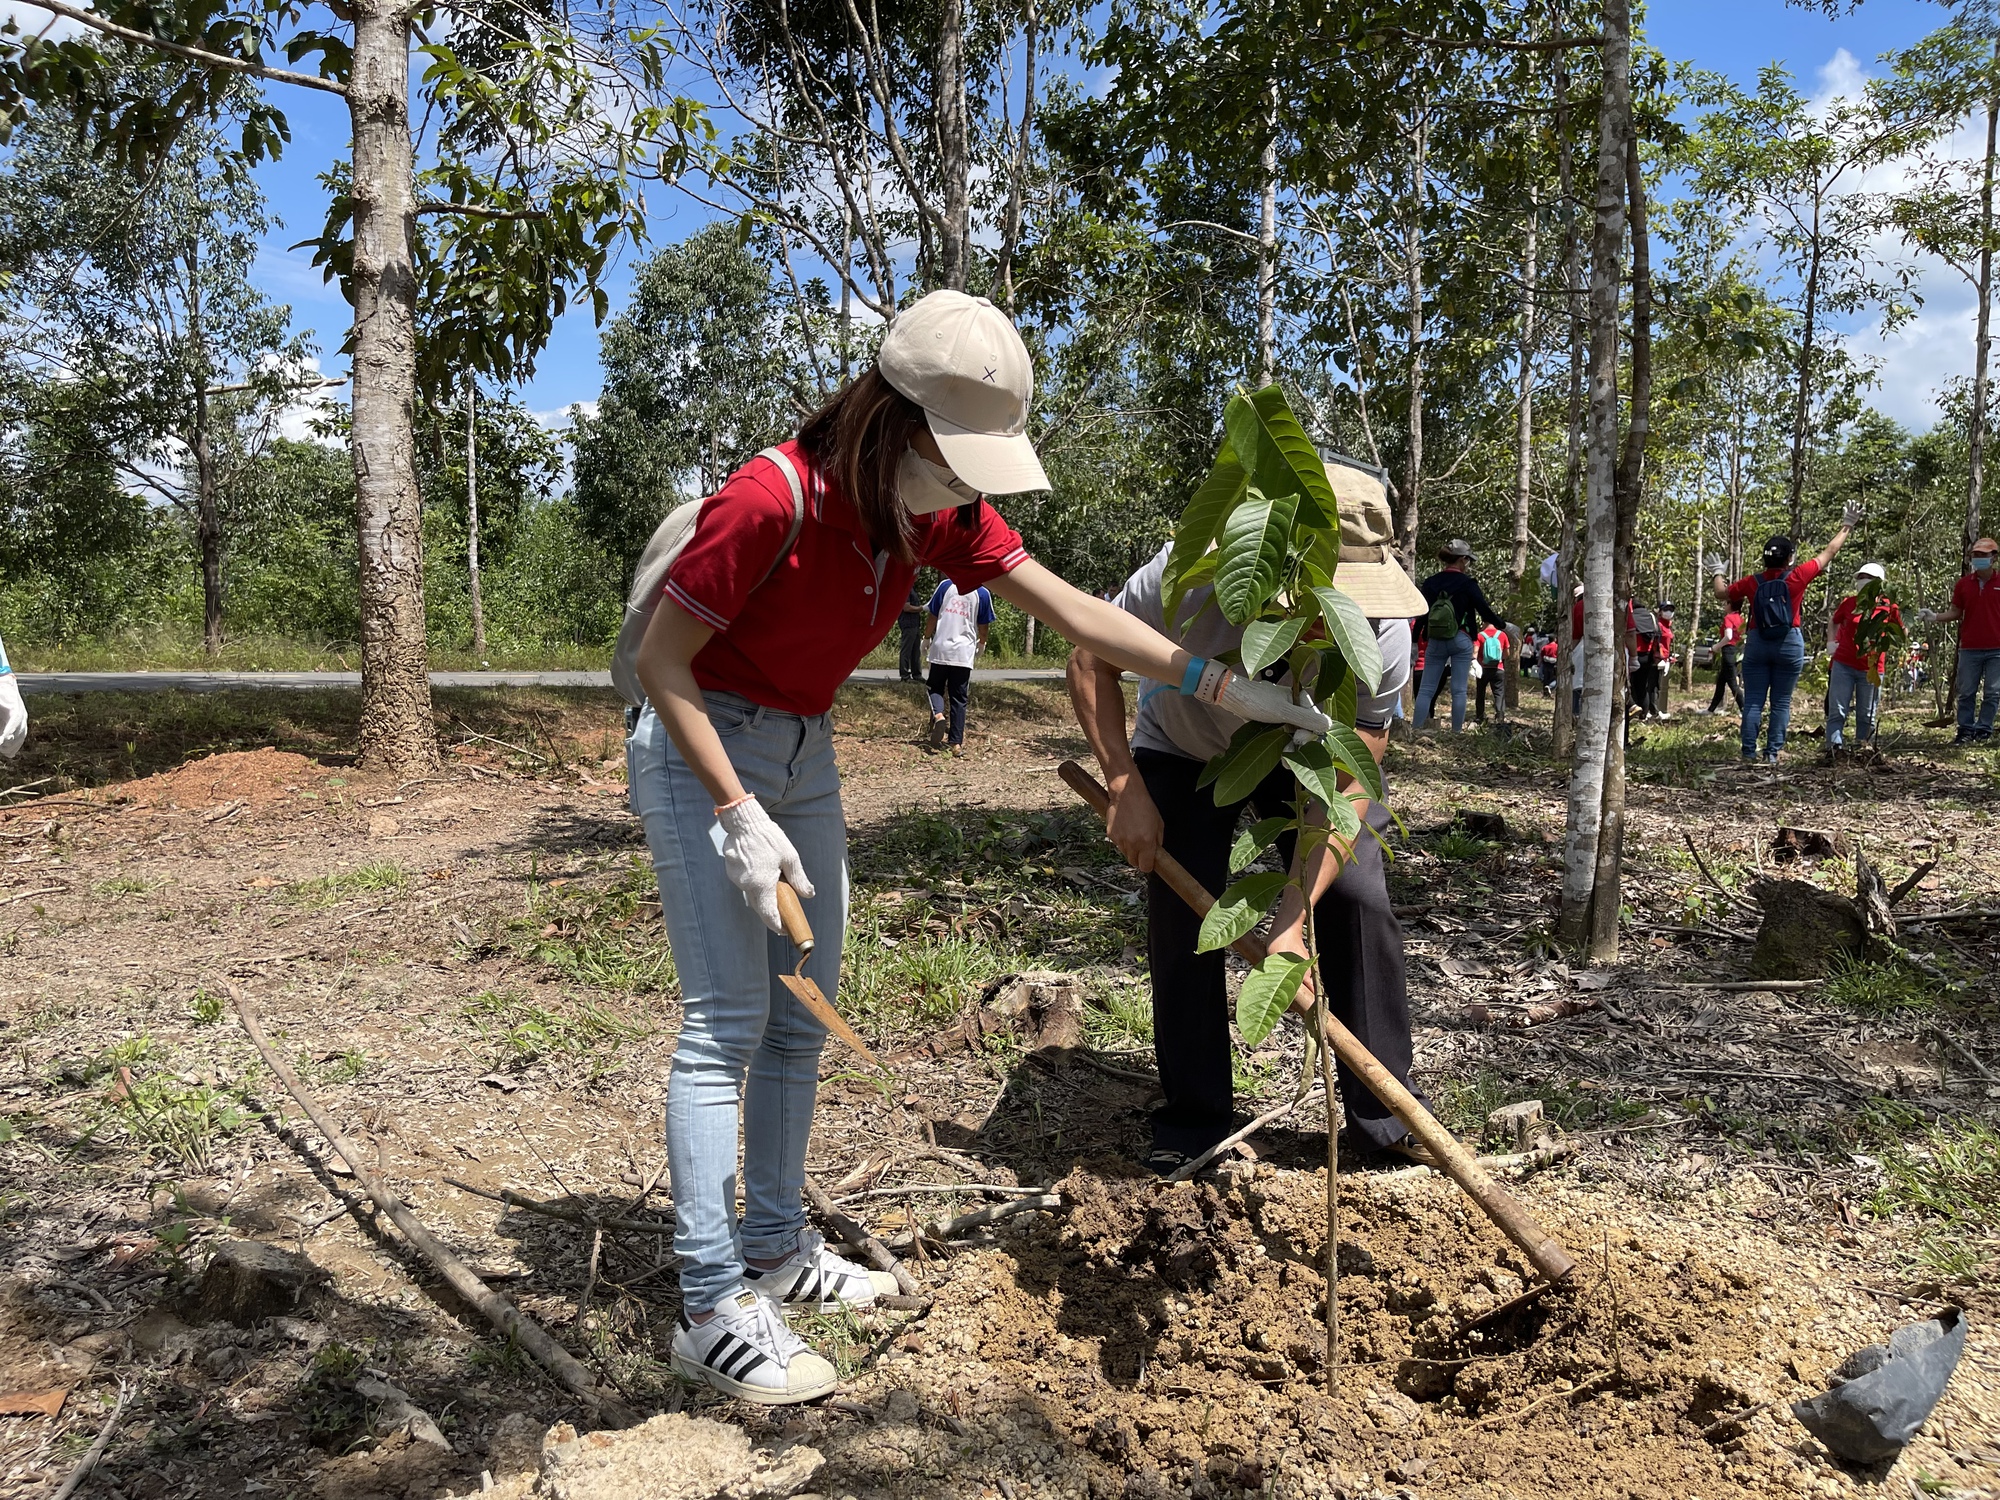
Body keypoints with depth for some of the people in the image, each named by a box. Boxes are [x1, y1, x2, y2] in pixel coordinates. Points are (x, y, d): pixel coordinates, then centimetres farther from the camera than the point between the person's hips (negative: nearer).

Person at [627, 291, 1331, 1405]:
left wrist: (1223, 685, -9)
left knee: (801, 1016, 11)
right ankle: (712, 1305, -2)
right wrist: (740, 818, -25)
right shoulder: (772, 500, -27)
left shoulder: (937, 511, -5)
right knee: (729, 1017, -10)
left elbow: (1070, 610, -5)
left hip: (804, 755, 8)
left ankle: (776, 1248, 25)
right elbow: (662, 662, -21)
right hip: (700, 747, -8)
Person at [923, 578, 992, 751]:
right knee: (959, 698, 7)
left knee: (935, 687, 15)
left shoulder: (945, 586, 0)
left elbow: (932, 616, 2)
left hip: (940, 650, 0)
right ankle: (957, 743, 5)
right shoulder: (982, 594, 0)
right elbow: (984, 626, 9)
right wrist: (982, 643, 29)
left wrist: (926, 638, 18)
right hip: (964, 653, 0)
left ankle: (938, 715, -16)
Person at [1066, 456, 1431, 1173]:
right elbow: (1091, 659, -21)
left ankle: (1383, 1117, 2)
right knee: (1180, 922, -7)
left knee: (1359, 900, -13)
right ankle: (1193, 1123, 10)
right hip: (1183, 750, 0)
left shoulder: (1382, 629, -35)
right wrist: (1125, 788, -30)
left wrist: (1291, 921, -40)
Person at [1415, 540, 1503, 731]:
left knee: (1426, 689, 3)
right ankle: (1456, 732, 2)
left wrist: (1422, 642, 16)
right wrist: (1503, 626, 13)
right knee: (1458, 690, 1)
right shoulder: (1467, 583, -5)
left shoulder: (1430, 583, 6)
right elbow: (1484, 610, -2)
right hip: (1460, 640, -3)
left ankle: (1417, 729, -5)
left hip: (1435, 642, 3)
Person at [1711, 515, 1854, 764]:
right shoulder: (1798, 577, -6)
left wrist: (1718, 573, 33)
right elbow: (1829, 553, 4)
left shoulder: (1751, 582, -1)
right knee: (1781, 702, 4)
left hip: (1757, 644, 1)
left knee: (1753, 701, 2)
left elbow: (1721, 594, 14)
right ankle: (1773, 753, 2)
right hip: (1790, 644, -1)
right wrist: (1846, 527, 17)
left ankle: (1749, 752, -2)